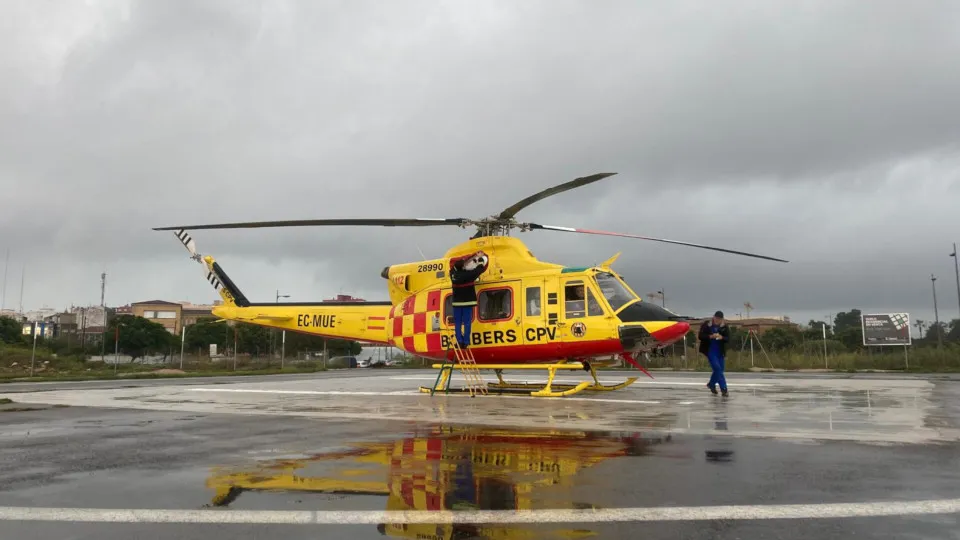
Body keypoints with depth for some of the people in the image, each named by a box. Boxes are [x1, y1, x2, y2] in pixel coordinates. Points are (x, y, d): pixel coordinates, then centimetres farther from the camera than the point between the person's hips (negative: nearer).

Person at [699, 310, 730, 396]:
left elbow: (728, 338, -1)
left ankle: (711, 384, 36)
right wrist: (710, 336, -23)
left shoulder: (724, 326, 2)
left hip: (720, 351, 4)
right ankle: (723, 389, -13)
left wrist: (721, 337, -22)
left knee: (719, 369, 10)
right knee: (717, 368, -14)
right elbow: (700, 336, -9)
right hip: (710, 350, -4)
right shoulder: (706, 324, -6)